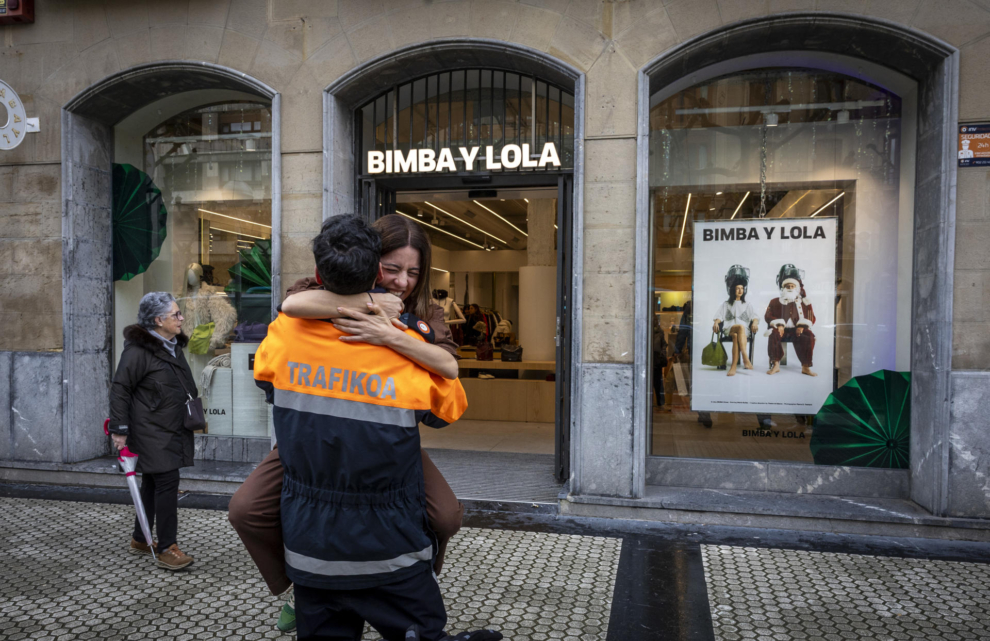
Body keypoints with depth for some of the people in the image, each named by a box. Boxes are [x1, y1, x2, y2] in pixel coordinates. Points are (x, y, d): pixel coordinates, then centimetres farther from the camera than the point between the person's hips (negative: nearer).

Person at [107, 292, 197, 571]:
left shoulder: (173, 346, 12)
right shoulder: (138, 350, -16)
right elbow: (120, 389, -15)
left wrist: (194, 418, 24)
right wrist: (119, 429, -16)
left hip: (172, 430, 9)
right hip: (151, 431, -9)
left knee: (153, 483, 17)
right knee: (167, 482, -10)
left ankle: (140, 539, 31)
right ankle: (167, 548, -3)